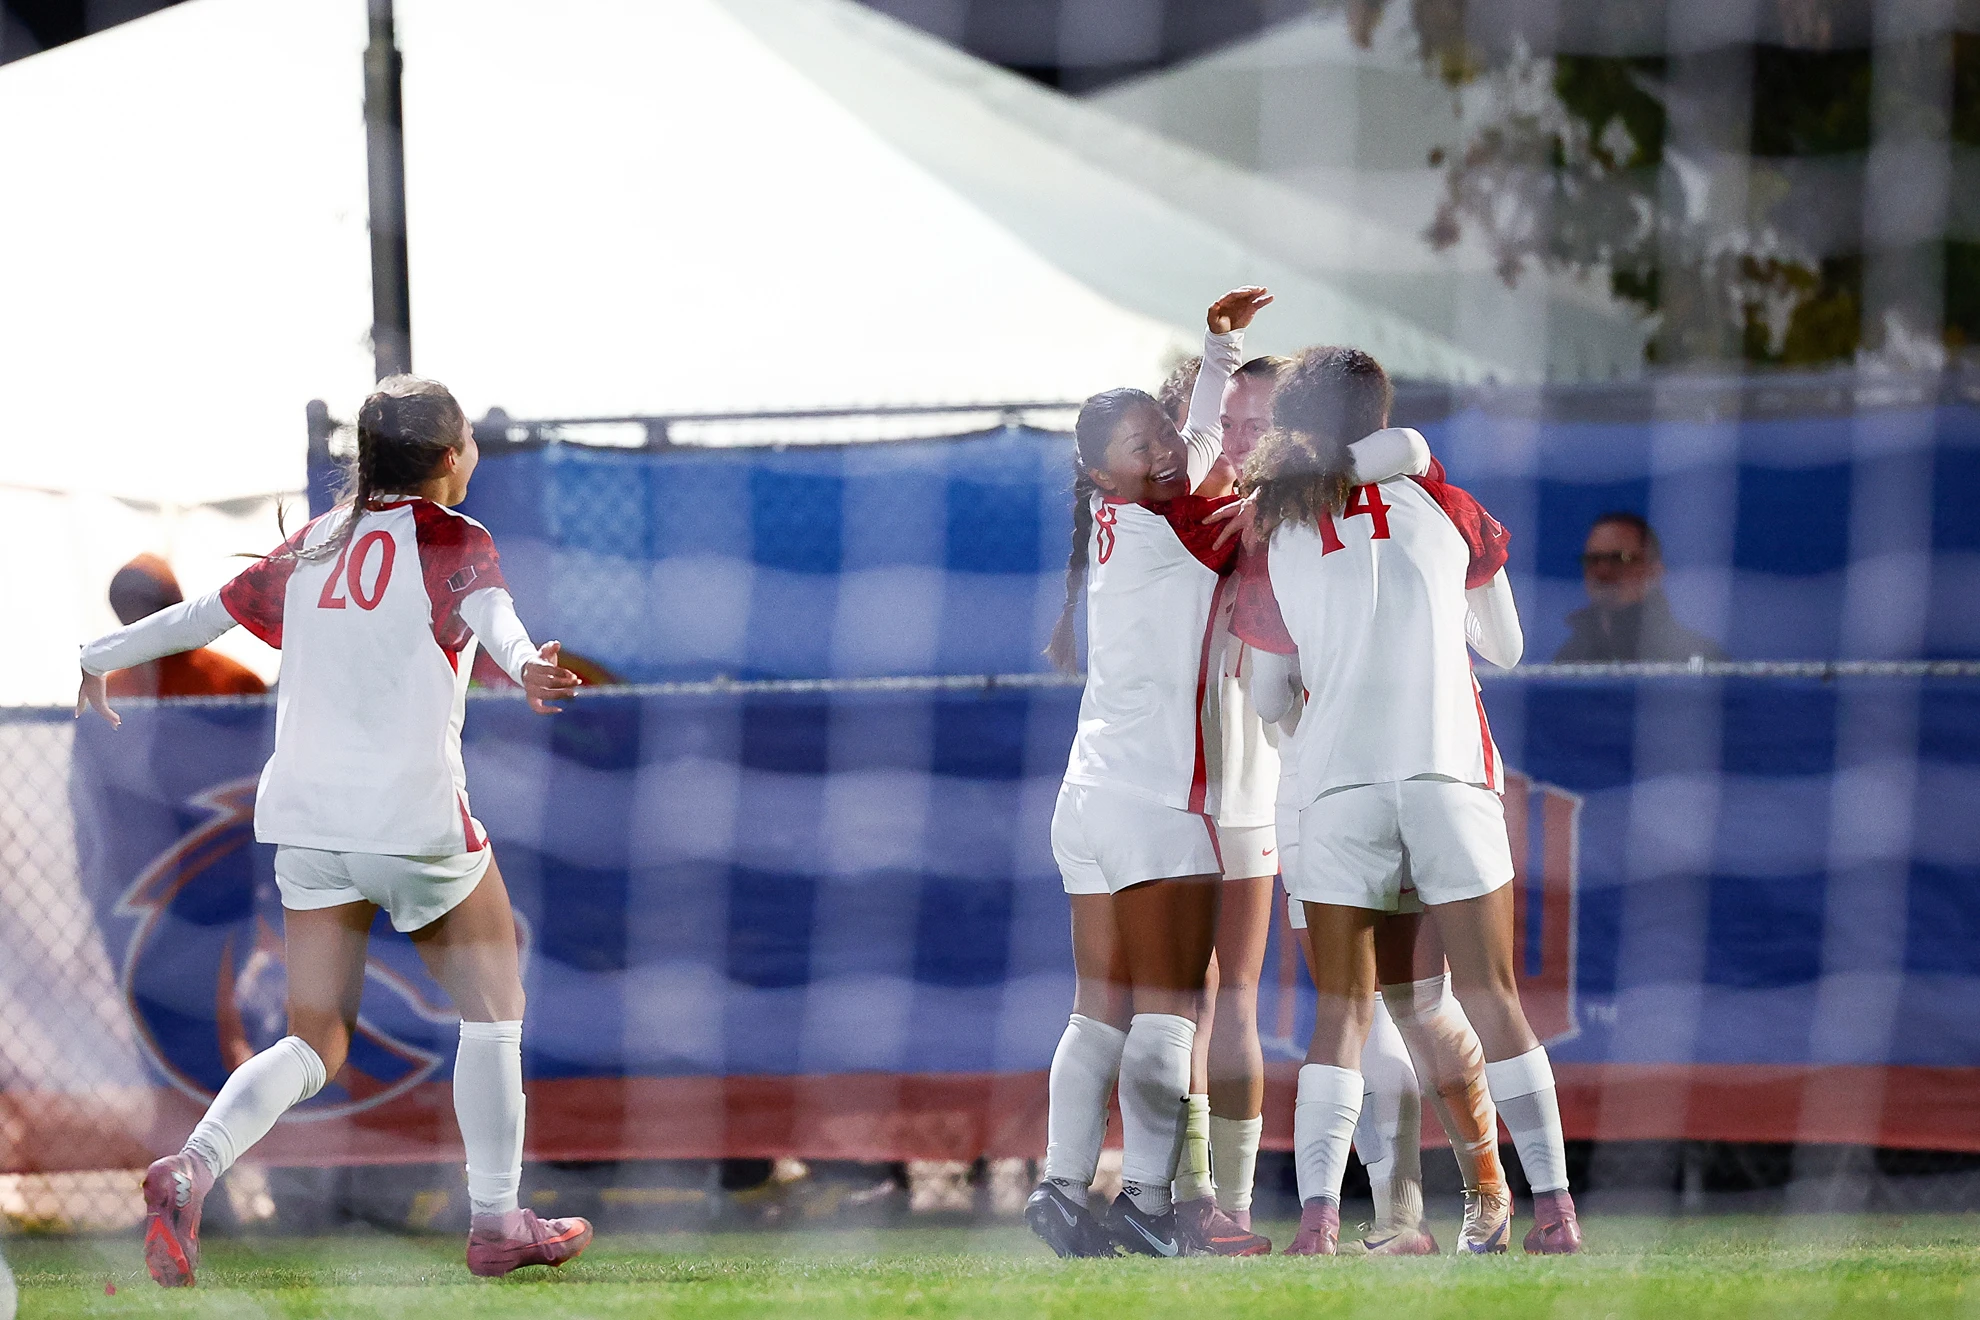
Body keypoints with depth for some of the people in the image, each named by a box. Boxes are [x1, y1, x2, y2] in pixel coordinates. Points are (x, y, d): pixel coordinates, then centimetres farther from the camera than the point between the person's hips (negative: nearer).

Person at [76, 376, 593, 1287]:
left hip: (305, 819, 5)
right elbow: (488, 610, -25)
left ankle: (192, 1169, -17)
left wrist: (103, 658, 35)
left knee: (315, 1045, 8)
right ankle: (496, 1222, 15)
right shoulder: (451, 540, -3)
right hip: (416, 818, -5)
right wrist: (524, 664, -45)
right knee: (492, 1010, 15)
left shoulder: (316, 545, 13)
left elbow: (207, 614, 20)